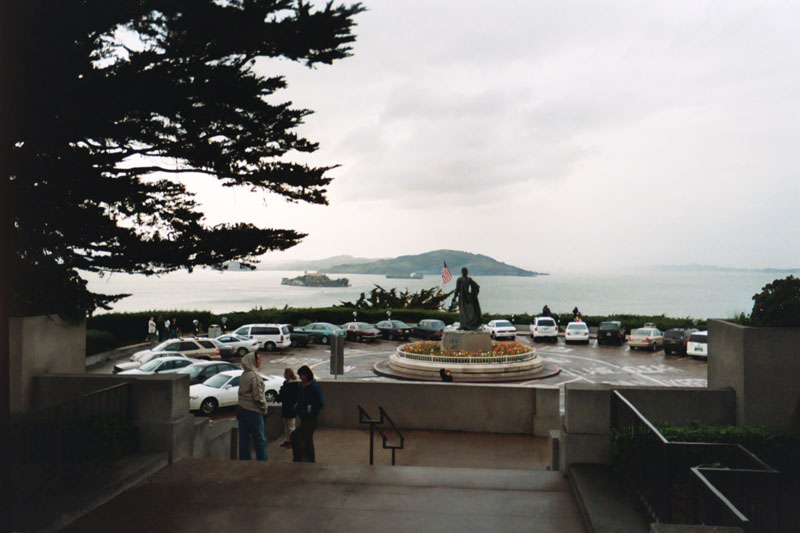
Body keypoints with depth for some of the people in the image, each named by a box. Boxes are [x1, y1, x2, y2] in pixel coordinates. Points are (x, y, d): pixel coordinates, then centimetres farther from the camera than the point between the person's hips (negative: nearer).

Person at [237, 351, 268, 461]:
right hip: (253, 411, -8)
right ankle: (262, 460, 5)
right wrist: (264, 409, -5)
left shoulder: (243, 375, 8)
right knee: (260, 440, 1)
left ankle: (244, 459, 18)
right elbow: (258, 396, -19)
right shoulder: (255, 376, -17)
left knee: (244, 439, 12)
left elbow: (242, 392, 14)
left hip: (241, 408, 8)